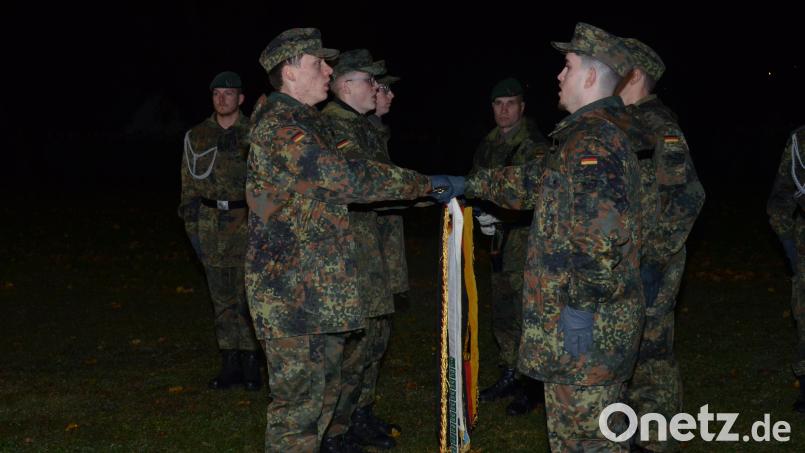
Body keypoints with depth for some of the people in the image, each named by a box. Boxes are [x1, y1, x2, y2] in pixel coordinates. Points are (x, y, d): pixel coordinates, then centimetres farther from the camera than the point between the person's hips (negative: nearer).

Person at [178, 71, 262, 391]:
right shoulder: (197, 136, 8)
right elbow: (189, 182, 12)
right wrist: (191, 226, 7)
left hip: (246, 221, -3)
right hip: (210, 222, 3)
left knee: (247, 297, -4)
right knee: (222, 299, 7)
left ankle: (250, 363, 6)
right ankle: (230, 365, 13)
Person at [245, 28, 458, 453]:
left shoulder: (308, 122, 17)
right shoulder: (279, 124, -17)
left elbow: (333, 186, 22)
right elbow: (348, 177, -24)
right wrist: (427, 184, -18)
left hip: (320, 287, 10)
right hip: (290, 289, -10)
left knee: (323, 388, 17)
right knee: (298, 397, -6)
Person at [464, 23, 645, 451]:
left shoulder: (594, 142, -18)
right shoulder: (597, 132, 17)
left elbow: (602, 235, -27)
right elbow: (533, 182, 29)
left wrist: (577, 307, -22)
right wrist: (469, 183, 32)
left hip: (585, 326, -10)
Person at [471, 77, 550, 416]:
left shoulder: (535, 146, -13)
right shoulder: (489, 144, 11)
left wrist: (501, 216, -27)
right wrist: (480, 212, 0)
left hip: (528, 239, -8)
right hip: (501, 239, 8)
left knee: (527, 313, -6)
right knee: (502, 312, 15)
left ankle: (532, 387, 4)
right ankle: (510, 375, 29)